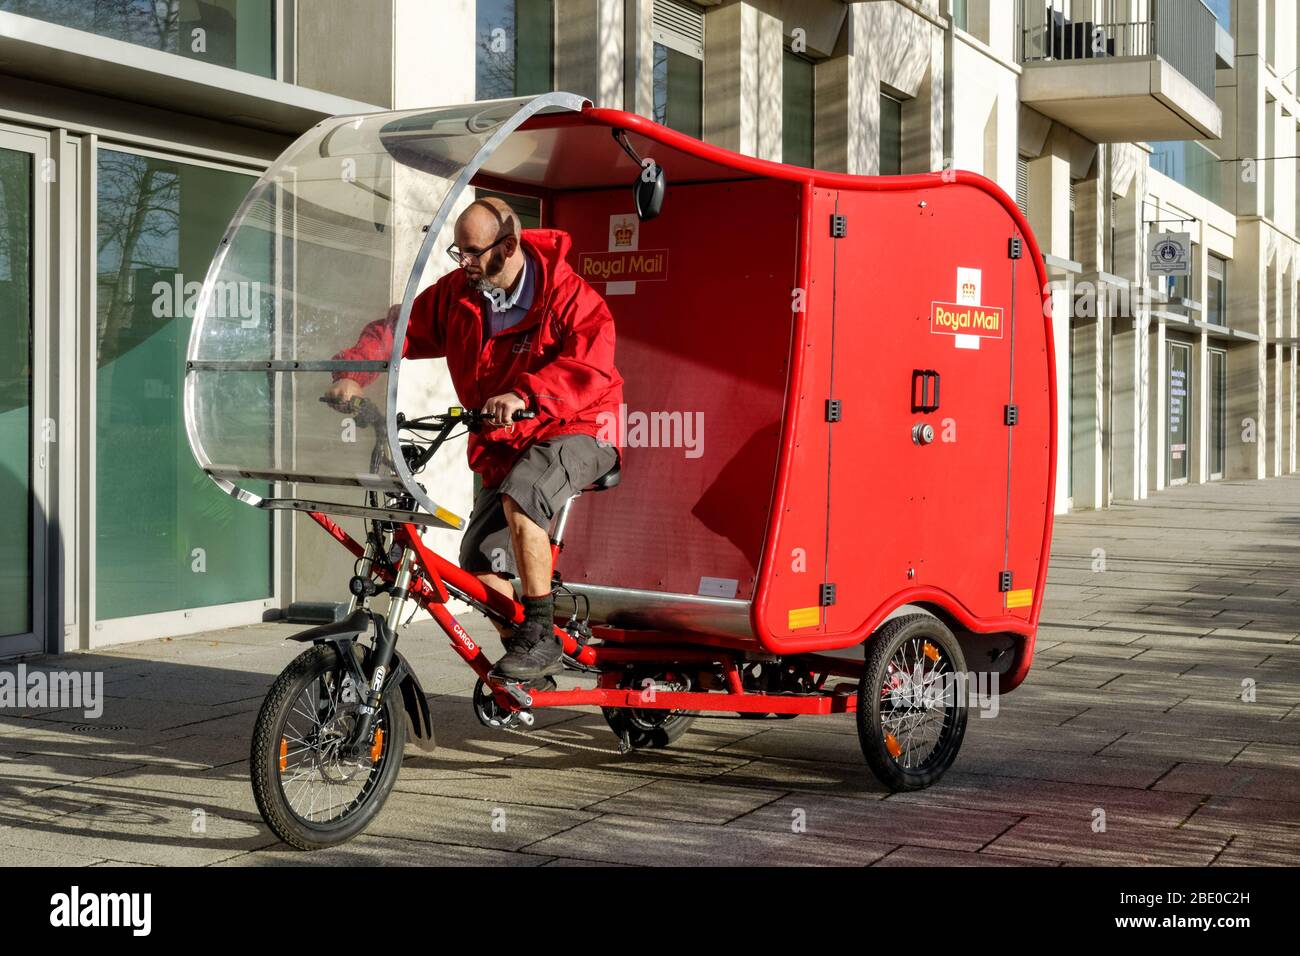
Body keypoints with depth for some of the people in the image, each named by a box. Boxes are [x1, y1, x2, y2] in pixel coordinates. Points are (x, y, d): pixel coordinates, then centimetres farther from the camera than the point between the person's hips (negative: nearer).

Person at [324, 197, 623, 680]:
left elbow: (590, 366, -29)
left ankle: (542, 638, -25)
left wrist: (523, 394, -43)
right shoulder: (456, 294, 3)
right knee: (479, 560, -6)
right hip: (503, 445, 7)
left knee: (519, 496, -35)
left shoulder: (569, 295, -15)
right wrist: (353, 374, -13)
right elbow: (399, 328, 5)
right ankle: (527, 660, 15)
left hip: (576, 430, -6)